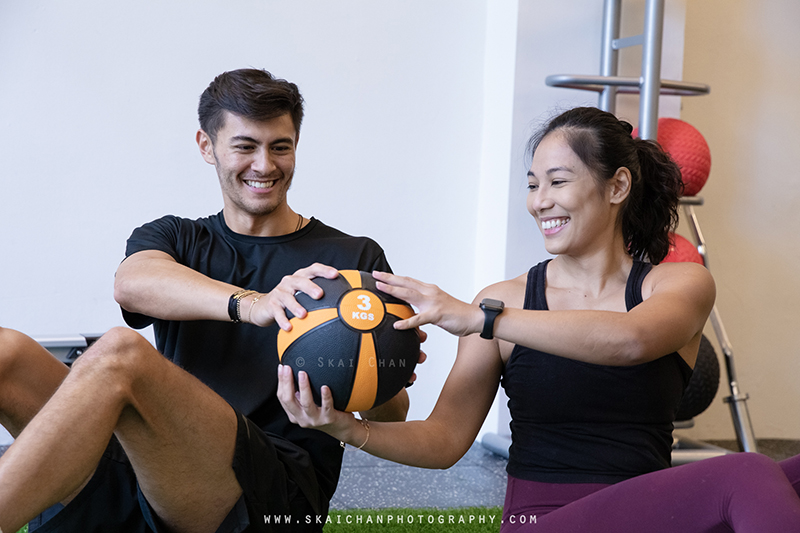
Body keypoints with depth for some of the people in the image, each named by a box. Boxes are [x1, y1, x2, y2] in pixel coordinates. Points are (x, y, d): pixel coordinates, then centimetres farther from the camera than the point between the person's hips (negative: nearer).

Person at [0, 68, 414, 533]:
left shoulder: (356, 259, 13)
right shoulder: (171, 238, 19)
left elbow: (391, 417, 7)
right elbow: (131, 283, -7)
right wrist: (253, 304, -27)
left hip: (280, 488, -3)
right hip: (147, 472, 4)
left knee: (118, 354, -30)